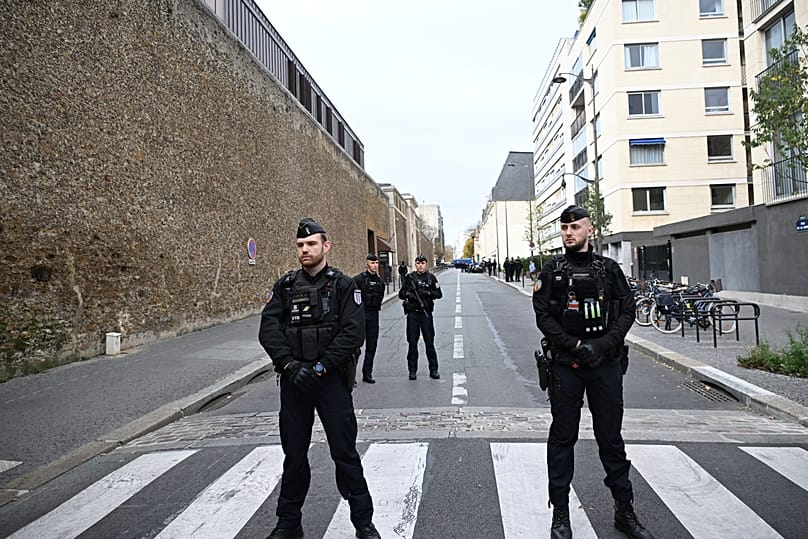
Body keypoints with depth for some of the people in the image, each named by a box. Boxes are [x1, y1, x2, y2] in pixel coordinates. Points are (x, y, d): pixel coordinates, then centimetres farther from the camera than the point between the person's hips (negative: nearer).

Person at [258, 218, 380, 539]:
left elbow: (353, 332, -13)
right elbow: (268, 329, -3)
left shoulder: (343, 285, -3)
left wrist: (319, 368, -18)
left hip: (331, 378, -3)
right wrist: (291, 365, -15)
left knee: (344, 451, 4)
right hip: (293, 380, 3)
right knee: (294, 452, 15)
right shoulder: (285, 286, 6)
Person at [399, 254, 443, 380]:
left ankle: (433, 370, 11)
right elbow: (401, 294, 8)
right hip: (412, 313, 1)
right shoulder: (410, 277, 6)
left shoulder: (431, 277, 5)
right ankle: (413, 370, 13)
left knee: (430, 342, 2)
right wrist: (408, 293, -12)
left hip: (426, 313, -1)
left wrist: (428, 292, -15)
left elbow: (439, 294, 1)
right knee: (412, 343, 5)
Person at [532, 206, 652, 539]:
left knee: (611, 437, 12)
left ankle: (624, 511, 27)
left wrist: (604, 344, -12)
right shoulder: (552, 270, 2)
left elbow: (627, 311, 3)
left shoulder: (609, 269, 7)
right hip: (566, 364, -1)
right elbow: (543, 315, -4)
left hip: (606, 363, 2)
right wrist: (576, 345, -14)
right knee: (562, 438, 7)